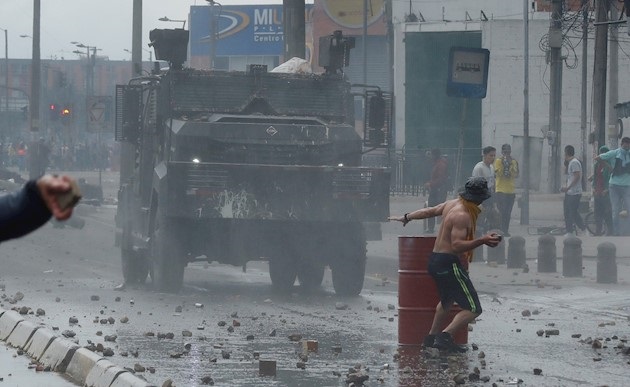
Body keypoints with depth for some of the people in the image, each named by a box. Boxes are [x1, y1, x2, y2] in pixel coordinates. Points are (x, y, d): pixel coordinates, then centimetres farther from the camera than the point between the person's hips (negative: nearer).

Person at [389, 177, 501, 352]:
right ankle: (445, 336, -25)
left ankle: (432, 337, 44)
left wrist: (405, 218, 37)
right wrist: (482, 240, -34)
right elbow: (457, 245, -27)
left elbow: (428, 211, 23)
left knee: (447, 300, 35)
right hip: (448, 263, -10)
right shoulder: (462, 215, -20)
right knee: (473, 309, -13)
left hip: (435, 260, 10)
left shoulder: (452, 204, 7)